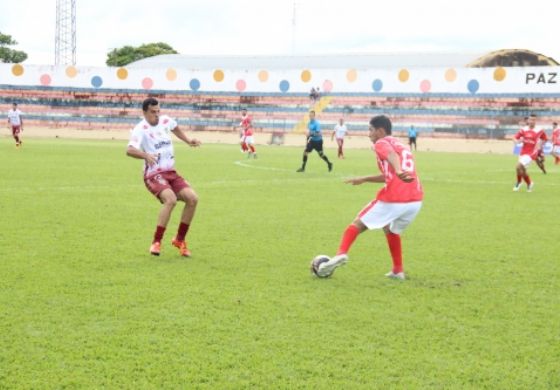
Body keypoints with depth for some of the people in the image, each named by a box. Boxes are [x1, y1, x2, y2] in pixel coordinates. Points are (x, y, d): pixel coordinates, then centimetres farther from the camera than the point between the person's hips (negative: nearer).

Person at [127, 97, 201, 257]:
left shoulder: (165, 121, 8)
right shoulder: (141, 129, -13)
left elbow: (175, 128, 35)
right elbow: (130, 150, -31)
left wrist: (188, 140, 23)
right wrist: (146, 155, -48)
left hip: (171, 173, 7)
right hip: (154, 175, -7)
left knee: (192, 198, -13)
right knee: (171, 199, -32)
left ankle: (180, 239, 5)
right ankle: (156, 242, -20)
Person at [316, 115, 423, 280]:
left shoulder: (381, 143, 4)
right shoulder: (401, 145, 28)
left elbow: (392, 155, -21)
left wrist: (399, 171, -41)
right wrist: (364, 179, 41)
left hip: (393, 200, -7)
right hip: (416, 200, 7)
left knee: (357, 224, 9)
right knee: (391, 230, 31)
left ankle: (341, 253, -10)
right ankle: (398, 271, 27)